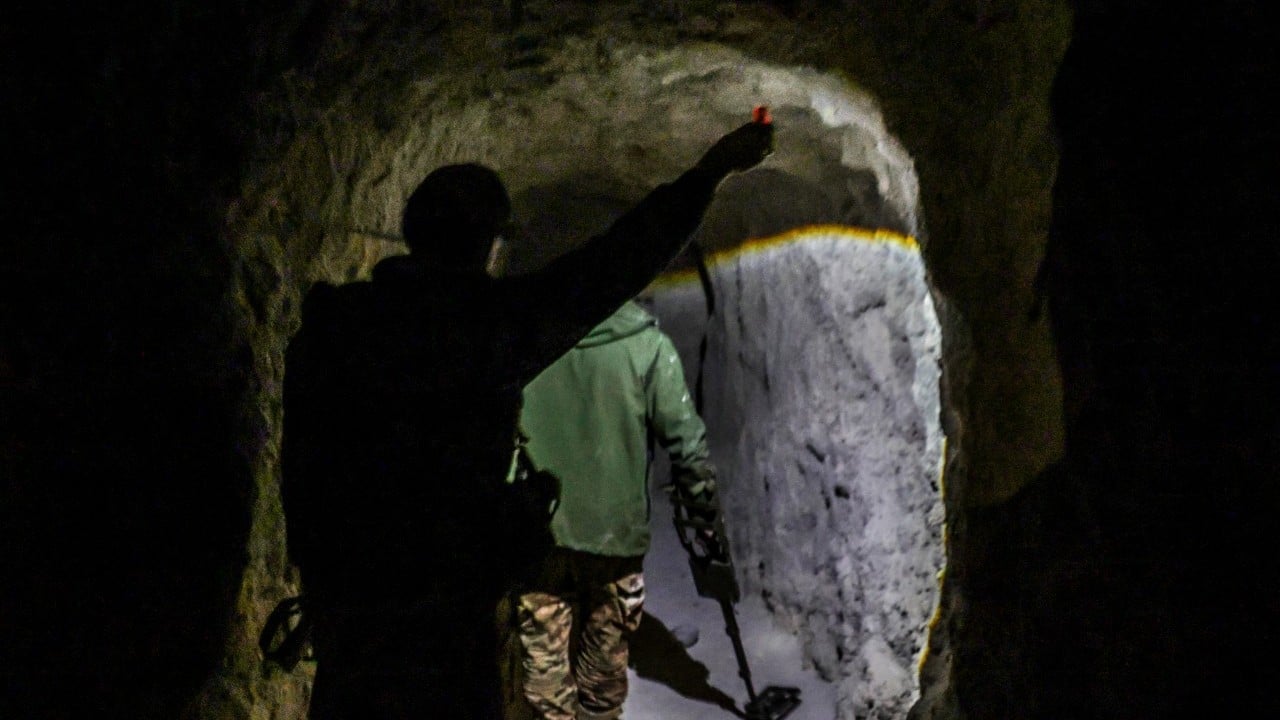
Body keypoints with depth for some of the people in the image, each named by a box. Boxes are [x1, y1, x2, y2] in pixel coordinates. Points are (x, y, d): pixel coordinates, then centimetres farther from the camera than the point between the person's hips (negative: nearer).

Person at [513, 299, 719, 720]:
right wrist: (704, 501, 4)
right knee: (605, 648, 17)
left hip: (535, 529, 1)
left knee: (543, 653, 12)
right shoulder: (647, 345, -13)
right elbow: (684, 437, -9)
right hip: (613, 528, -1)